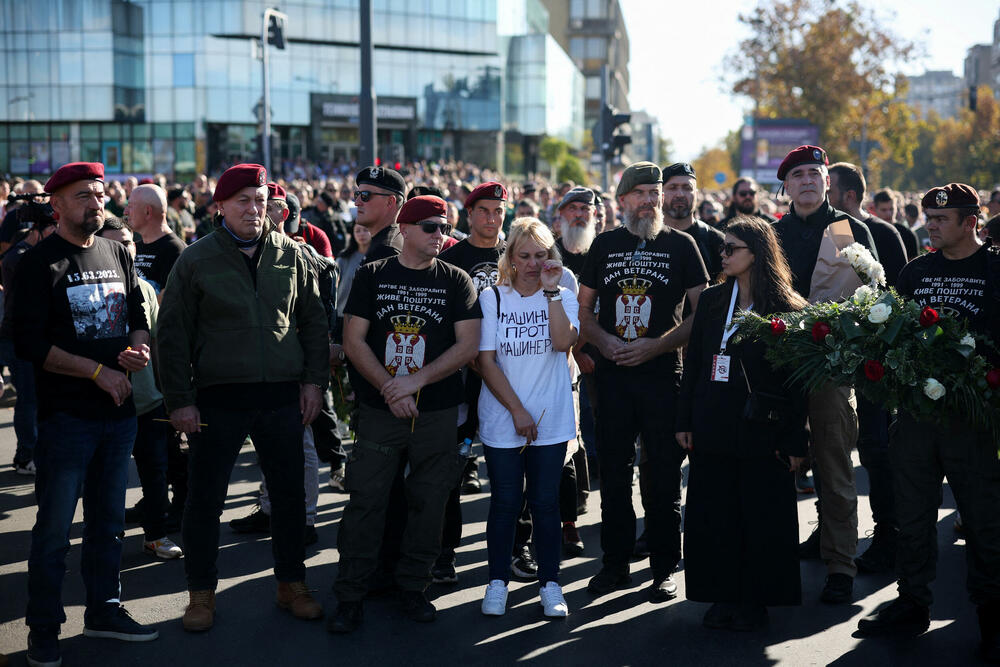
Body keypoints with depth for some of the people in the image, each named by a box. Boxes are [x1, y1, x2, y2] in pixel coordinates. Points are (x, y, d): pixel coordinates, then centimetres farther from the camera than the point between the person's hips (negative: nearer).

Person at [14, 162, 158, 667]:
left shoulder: (118, 255, 10)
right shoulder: (38, 264, -7)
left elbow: (138, 316, 19)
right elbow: (29, 343, -13)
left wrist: (140, 347, -4)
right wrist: (99, 371, -16)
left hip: (119, 408, 6)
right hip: (66, 414, -6)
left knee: (109, 520, 16)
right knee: (53, 528, 0)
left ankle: (103, 609, 29)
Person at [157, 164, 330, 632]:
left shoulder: (291, 256, 6)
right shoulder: (197, 260, -1)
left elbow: (313, 322, 12)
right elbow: (173, 335, 0)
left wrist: (314, 380, 3)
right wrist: (179, 400, -5)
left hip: (283, 396, 2)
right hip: (218, 397, -2)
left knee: (289, 494, 10)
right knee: (205, 499, 5)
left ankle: (292, 585, 26)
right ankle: (201, 593, 20)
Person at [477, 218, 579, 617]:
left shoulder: (563, 297, 4)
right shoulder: (491, 298, 1)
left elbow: (563, 342, -15)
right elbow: (486, 362, -3)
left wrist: (551, 290, -19)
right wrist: (517, 411, -9)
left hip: (552, 419, 1)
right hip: (501, 420, -1)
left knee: (545, 502, 5)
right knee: (505, 502, 4)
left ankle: (549, 582, 16)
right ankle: (498, 581, 18)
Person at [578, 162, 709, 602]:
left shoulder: (680, 245, 3)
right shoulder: (605, 244, 10)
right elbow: (583, 309, 13)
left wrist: (656, 345, -12)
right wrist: (604, 341, -6)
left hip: (663, 373, -2)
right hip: (612, 375, 2)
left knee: (664, 475, 2)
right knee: (613, 472, 8)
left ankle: (664, 568, 13)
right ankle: (616, 562, 20)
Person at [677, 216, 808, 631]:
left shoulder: (787, 309, -6)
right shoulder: (711, 300, 7)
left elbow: (797, 380, -6)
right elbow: (692, 363, 10)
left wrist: (795, 441, -8)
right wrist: (684, 421, 6)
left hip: (762, 432, -4)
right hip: (713, 429, 4)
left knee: (761, 518, 5)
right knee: (713, 515, 7)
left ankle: (754, 601, 19)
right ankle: (723, 597, 20)